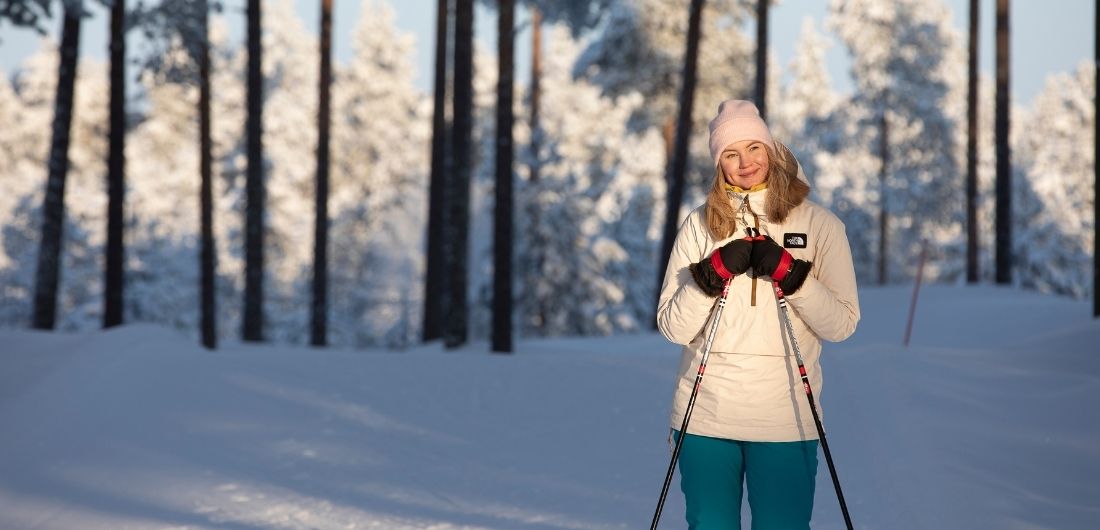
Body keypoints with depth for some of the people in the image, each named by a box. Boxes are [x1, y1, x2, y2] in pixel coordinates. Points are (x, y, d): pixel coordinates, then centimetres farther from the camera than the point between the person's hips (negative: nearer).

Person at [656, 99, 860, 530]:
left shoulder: (819, 224, 4)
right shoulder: (700, 226, 6)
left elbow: (842, 324, -2)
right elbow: (672, 328, 1)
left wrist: (787, 272, -14)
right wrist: (715, 272, -13)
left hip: (787, 417, -1)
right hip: (705, 416, 1)